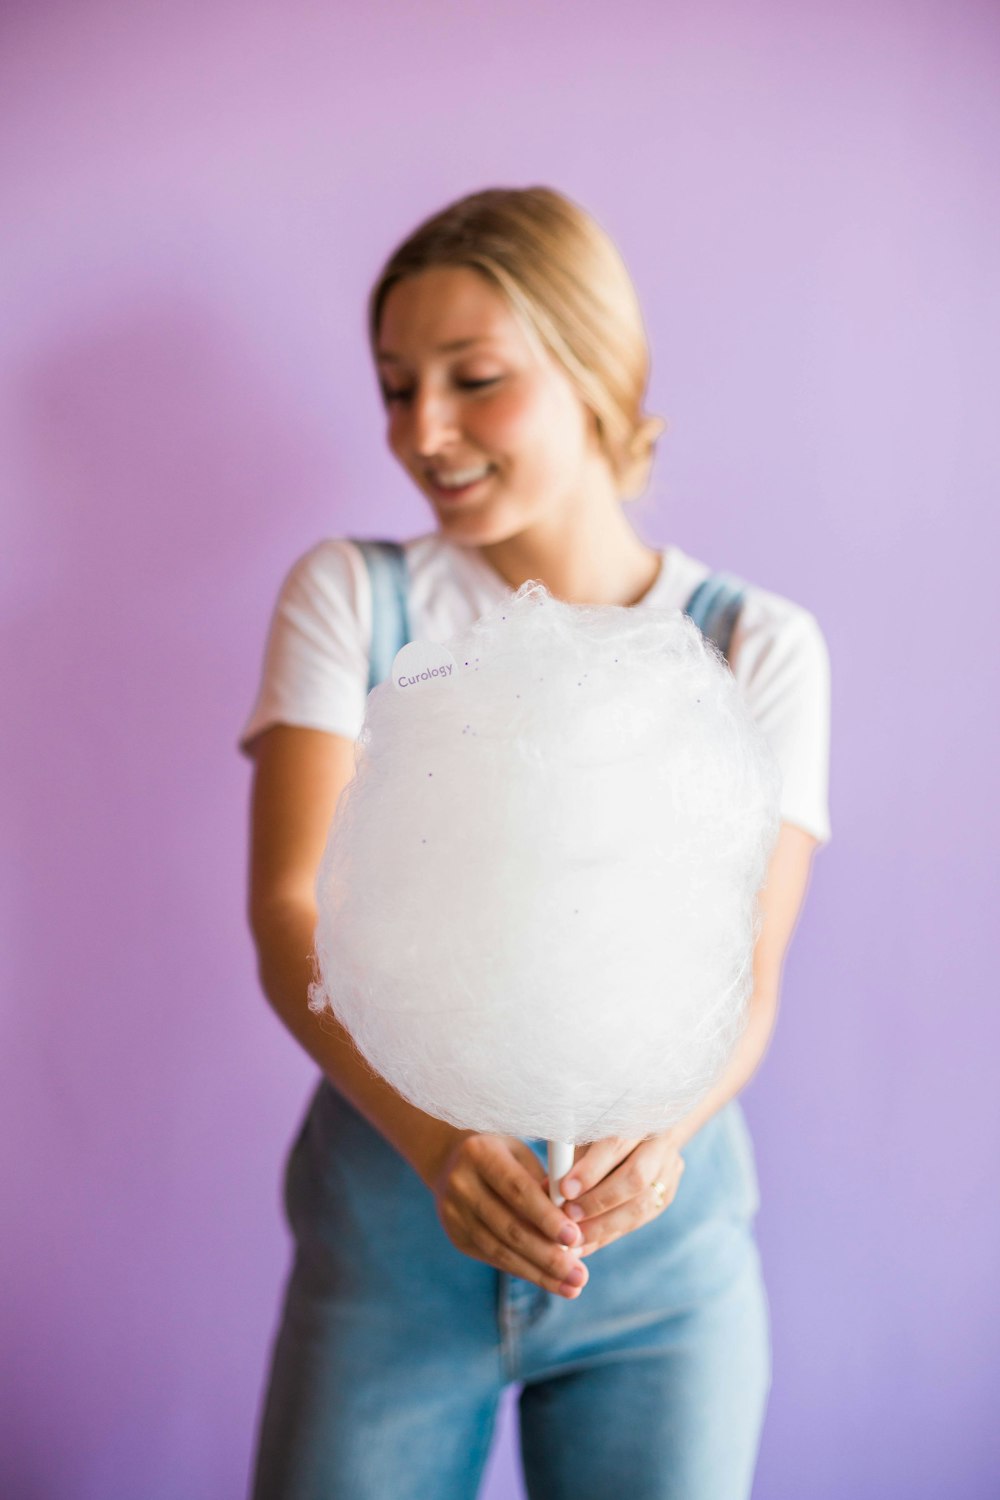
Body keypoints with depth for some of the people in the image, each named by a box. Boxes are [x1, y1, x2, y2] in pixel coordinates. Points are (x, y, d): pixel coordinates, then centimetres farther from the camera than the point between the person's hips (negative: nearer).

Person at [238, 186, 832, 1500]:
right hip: (391, 1213, 0)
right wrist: (437, 1135, -27)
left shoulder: (761, 645, -1)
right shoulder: (348, 596, -2)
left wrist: (658, 1129, -29)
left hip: (664, 1237, 1)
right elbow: (291, 910, -11)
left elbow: (746, 974, -8)